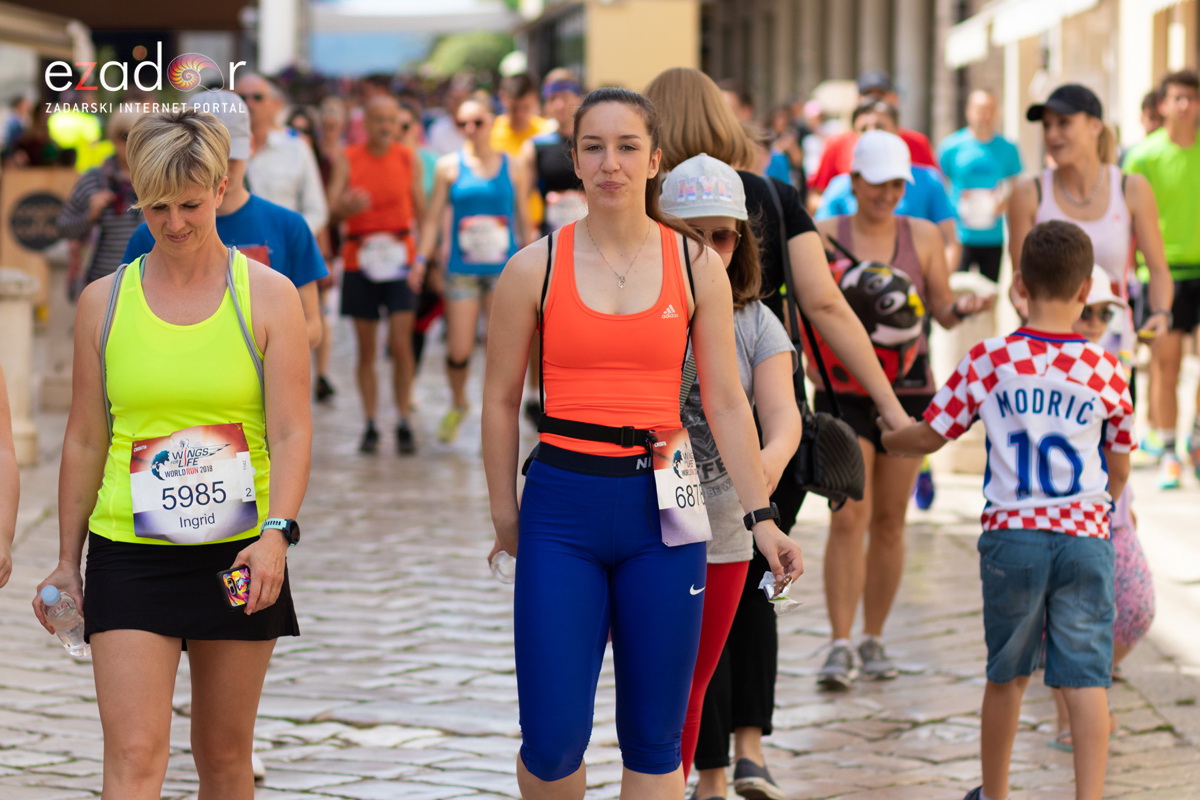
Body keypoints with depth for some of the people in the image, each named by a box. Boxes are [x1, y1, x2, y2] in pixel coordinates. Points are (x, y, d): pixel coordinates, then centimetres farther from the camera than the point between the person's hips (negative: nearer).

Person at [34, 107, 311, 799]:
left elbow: (291, 432, -6)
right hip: (130, 558, 0)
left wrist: (277, 532, -21)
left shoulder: (267, 295, 0)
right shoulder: (104, 301, 4)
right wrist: (68, 559, 10)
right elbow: (85, 441, 10)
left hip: (238, 556, 0)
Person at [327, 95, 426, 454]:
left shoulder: (408, 159, 5)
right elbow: (333, 206, -8)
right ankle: (370, 425, 11)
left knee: (400, 344, -8)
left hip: (399, 259, 0)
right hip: (359, 260, 0)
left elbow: (421, 211, 7)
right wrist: (348, 206, -31)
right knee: (366, 349, 4)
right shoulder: (348, 159, 1)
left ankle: (404, 424, -1)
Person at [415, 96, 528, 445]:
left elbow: (524, 220, 10)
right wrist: (421, 259, -5)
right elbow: (434, 217, 4)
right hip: (462, 270, 0)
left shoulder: (512, 168, 5)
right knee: (459, 351, -3)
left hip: (504, 270, 0)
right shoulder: (450, 166, 3)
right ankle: (458, 404, 27)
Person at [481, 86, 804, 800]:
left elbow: (726, 403, 6)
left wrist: (762, 517, 1)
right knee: (552, 741, -5)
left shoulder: (697, 267, 4)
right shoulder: (535, 269, 1)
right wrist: (505, 516, 10)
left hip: (662, 507, 1)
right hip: (562, 507, -1)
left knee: (654, 739, 6)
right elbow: (501, 400, 8)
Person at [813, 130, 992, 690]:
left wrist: (963, 308, -15)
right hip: (843, 388, -2)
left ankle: (874, 640, 18)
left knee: (889, 523, 7)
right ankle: (840, 646, -10)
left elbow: (942, 311, 6)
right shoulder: (825, 236, 1)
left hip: (907, 390, 2)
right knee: (849, 519, -12)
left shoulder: (923, 237, 6)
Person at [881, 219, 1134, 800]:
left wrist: (881, 439, 23)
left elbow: (928, 436, 3)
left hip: (1012, 534, 1)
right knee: (1086, 681, 0)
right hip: (1085, 535, -1)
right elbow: (1119, 470, 10)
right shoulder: (1106, 371, -1)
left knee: (1006, 676, 16)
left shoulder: (988, 361, -3)